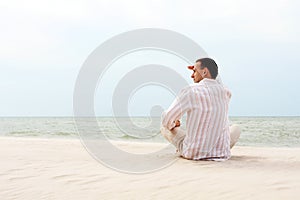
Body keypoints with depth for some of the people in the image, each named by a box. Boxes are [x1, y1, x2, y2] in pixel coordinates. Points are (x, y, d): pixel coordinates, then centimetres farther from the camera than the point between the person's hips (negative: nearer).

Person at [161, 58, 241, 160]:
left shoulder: (190, 91, -14)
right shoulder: (226, 92, -1)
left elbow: (166, 120, -7)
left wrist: (172, 125, 17)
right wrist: (198, 71, 19)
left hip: (192, 154, -3)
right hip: (222, 154, 4)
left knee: (164, 127, 22)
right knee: (236, 128, 33)